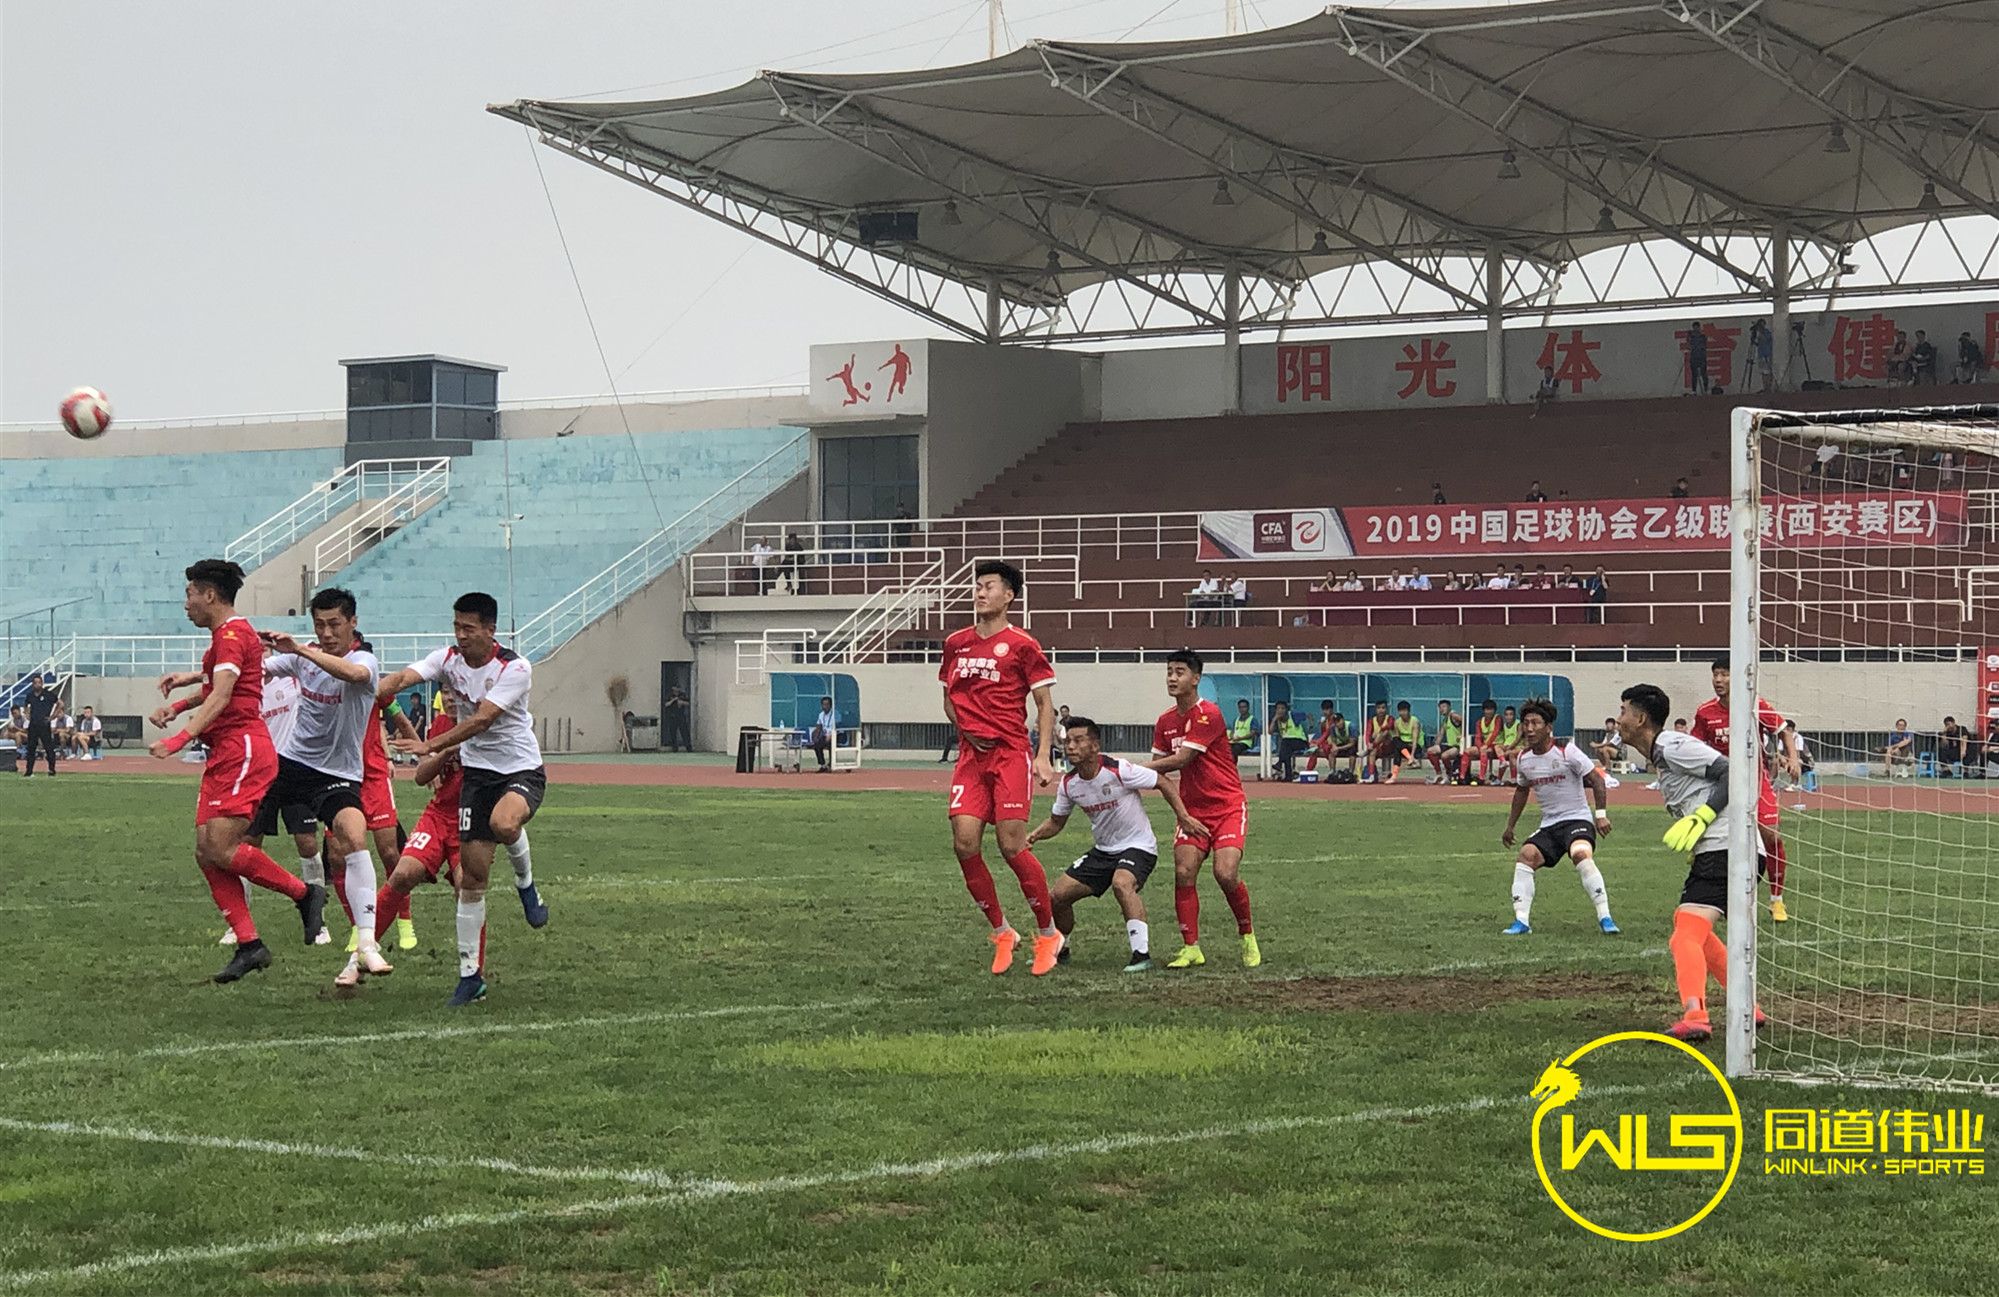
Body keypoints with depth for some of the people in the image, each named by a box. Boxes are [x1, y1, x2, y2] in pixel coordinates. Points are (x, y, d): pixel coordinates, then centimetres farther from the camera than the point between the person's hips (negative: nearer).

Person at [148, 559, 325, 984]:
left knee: (221, 848, -18)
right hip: (226, 755, 11)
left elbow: (221, 696, -23)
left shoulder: (232, 634, -10)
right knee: (206, 853, 2)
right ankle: (248, 944, 1)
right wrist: (179, 705, 28)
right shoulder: (227, 635, 22)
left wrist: (181, 737, -34)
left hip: (243, 751, -11)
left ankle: (304, 892, -2)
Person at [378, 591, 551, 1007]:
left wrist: (431, 746, -35)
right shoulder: (448, 659, -3)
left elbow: (481, 720, -26)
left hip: (522, 769, -4)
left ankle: (526, 883, -4)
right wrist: (375, 693, -40)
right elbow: (404, 677, -19)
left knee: (504, 823, -37)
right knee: (471, 874, 0)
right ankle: (470, 974, 8)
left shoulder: (514, 668, -17)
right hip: (477, 771, 4)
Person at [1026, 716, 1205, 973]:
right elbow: (1056, 821, 11)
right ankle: (1059, 950, 27)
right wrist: (1035, 835, -10)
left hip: (1138, 846, -7)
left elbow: (1164, 783, -11)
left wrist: (1183, 817, -20)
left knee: (1121, 883, -37)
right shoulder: (1068, 784, -3)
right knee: (1057, 895, -1)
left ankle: (1142, 954, -34)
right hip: (1102, 850, 7)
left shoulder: (1119, 771, -21)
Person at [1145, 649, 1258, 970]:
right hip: (1192, 808, 6)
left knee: (1226, 873, -19)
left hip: (1228, 807, -6)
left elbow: (1180, 760, -21)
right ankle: (1191, 949, -6)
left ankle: (1248, 938, 5)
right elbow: (1157, 764, 10)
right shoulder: (1166, 721, 7)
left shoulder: (1208, 714, -17)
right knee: (1183, 872, -12)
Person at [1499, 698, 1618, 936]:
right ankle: (1521, 921, -16)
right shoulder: (1524, 758, 7)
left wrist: (1601, 814, -17)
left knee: (1581, 854, -33)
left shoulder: (1566, 752, -11)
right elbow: (1521, 791, 24)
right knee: (1525, 856, -18)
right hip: (1548, 825, 6)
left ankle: (1605, 918, -28)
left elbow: (1596, 780, -8)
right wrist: (1510, 826, 27)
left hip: (1576, 820, -6)